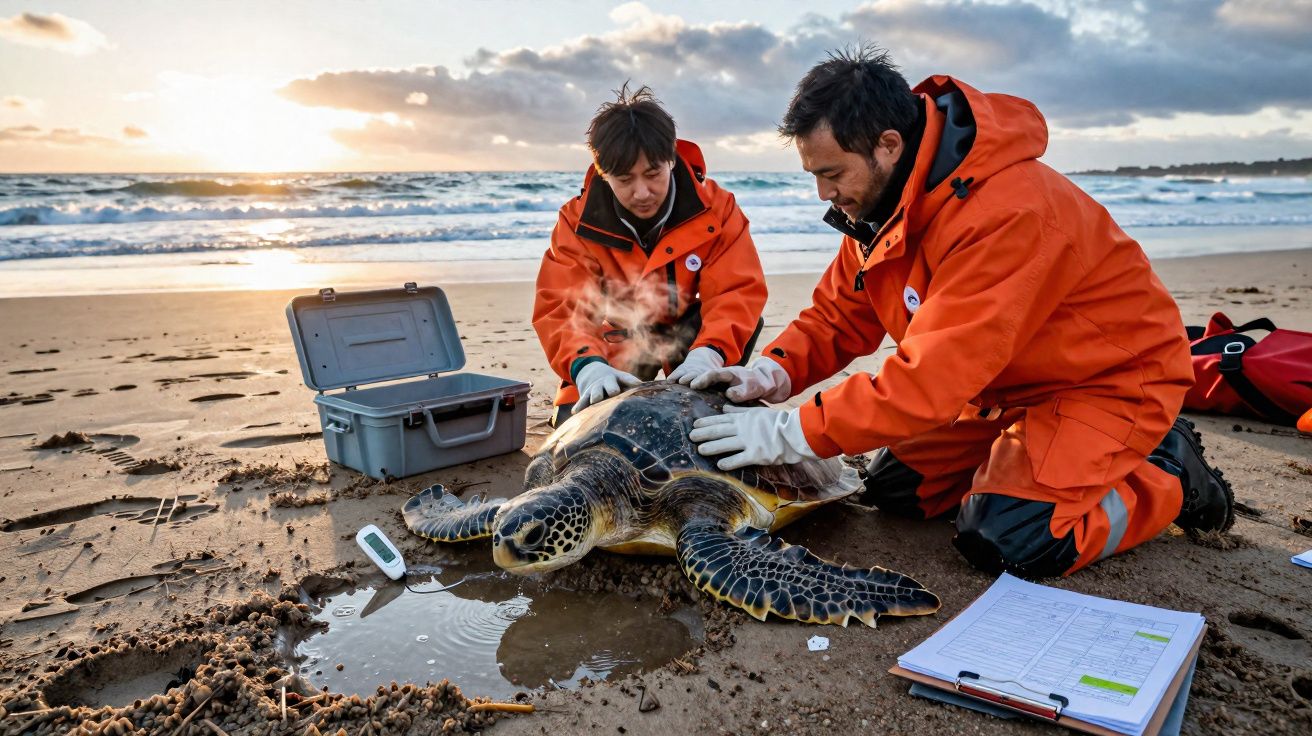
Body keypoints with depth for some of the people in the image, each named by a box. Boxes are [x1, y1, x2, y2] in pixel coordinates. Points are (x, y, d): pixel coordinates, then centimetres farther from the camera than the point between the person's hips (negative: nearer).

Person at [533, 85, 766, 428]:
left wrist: (709, 353, -50)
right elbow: (561, 307, -29)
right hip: (618, 347, 0)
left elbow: (738, 291, -29)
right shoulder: (577, 222, -20)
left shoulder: (715, 207, -21)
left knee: (747, 321, -30)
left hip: (687, 332, 0)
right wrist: (587, 366, -51)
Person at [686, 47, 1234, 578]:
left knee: (1004, 540, -22)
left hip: (1111, 382, -8)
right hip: (1011, 385, 9)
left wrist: (791, 433, -35)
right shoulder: (885, 201, -7)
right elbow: (840, 312, -2)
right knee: (893, 489, 5)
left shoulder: (1007, 214, -36)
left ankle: (1169, 478, 5)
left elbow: (932, 377, -38)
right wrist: (772, 373, -21)